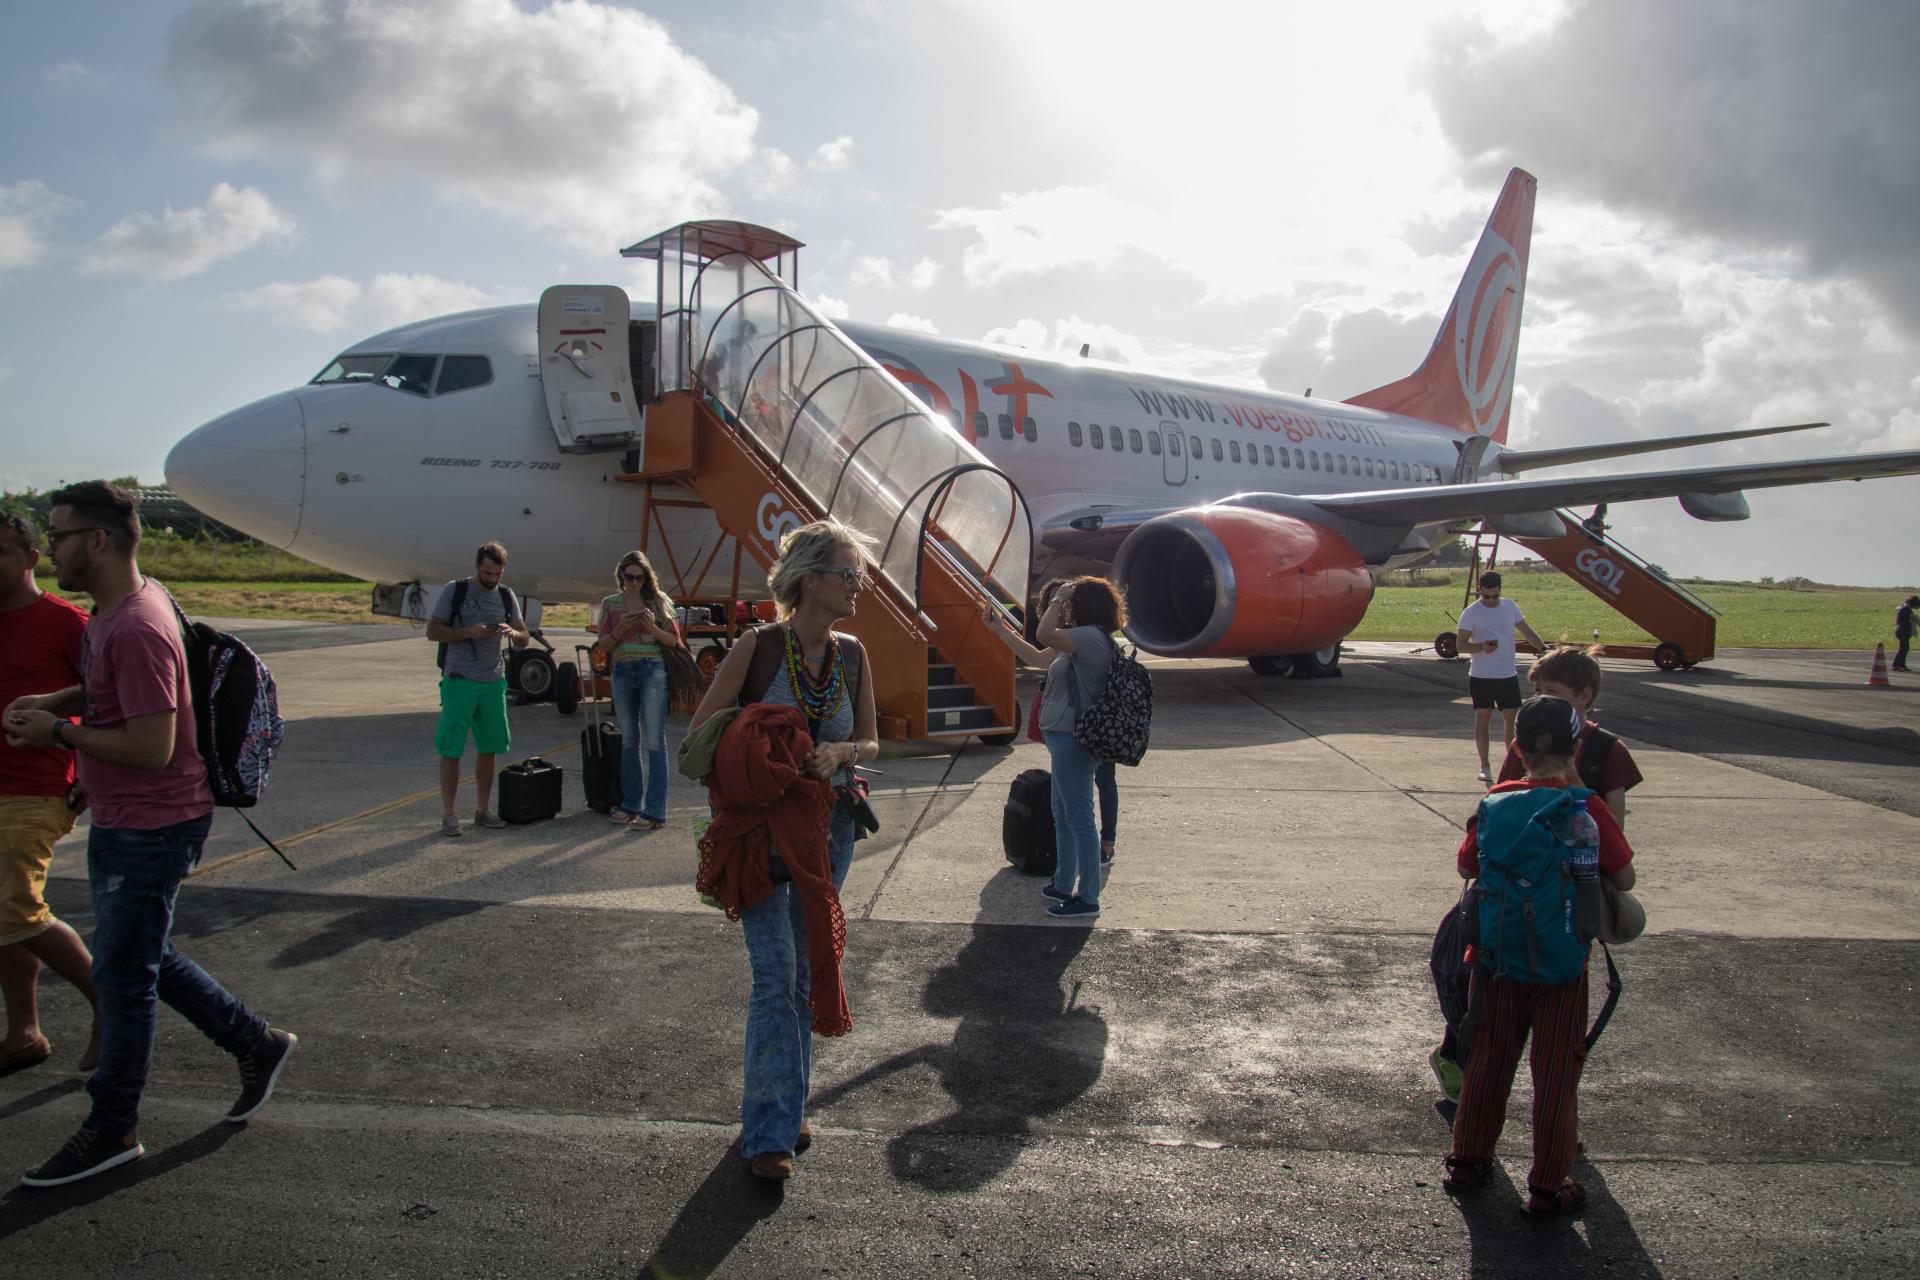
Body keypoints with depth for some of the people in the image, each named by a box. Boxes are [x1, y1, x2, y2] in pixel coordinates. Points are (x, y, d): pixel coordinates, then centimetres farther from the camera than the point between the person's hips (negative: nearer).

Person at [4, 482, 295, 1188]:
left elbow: (152, 747, -27)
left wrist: (59, 731, -16)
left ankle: (113, 1129, 20)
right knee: (140, 959, 20)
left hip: (152, 828, -10)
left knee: (121, 974, 3)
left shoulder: (135, 628, -25)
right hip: (121, 822, 10)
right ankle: (257, 1044, 31)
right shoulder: (127, 601, 7)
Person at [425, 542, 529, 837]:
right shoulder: (454, 591, -2)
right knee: (451, 750, -2)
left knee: (488, 748, 9)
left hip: (494, 682, 4)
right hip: (459, 680, -4)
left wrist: (512, 633, -15)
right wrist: (468, 632, -18)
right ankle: (448, 815, 5)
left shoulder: (506, 596, 10)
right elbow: (432, 631, -4)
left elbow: (524, 641, 8)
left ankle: (482, 810, 19)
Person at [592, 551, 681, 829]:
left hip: (652, 670, -4)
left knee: (654, 741, -7)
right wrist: (619, 629, -10)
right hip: (622, 671, 4)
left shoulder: (657, 601, 4)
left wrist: (652, 628, -14)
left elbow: (674, 639, 4)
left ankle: (654, 812, -6)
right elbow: (603, 646, 9)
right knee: (628, 741, 11)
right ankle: (630, 805, 20)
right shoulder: (610, 604, 11)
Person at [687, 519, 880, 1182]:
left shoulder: (852, 654, 2)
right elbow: (699, 735, -7)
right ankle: (769, 1131, 1)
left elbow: (870, 742, 10)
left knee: (806, 975, 13)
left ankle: (784, 1108, 29)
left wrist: (838, 753, -10)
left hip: (829, 824, 5)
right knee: (775, 974, -10)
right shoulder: (758, 647, -12)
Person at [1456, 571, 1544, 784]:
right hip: (1481, 676, -3)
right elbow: (1461, 644, -7)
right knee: (1483, 718, 5)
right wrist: (1481, 647, -25)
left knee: (1512, 718, 1)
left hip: (1508, 675, 3)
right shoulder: (1471, 613, -6)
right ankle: (1484, 766, 13)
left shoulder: (1510, 606, 6)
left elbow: (1526, 631, 13)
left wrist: (1544, 650, 2)